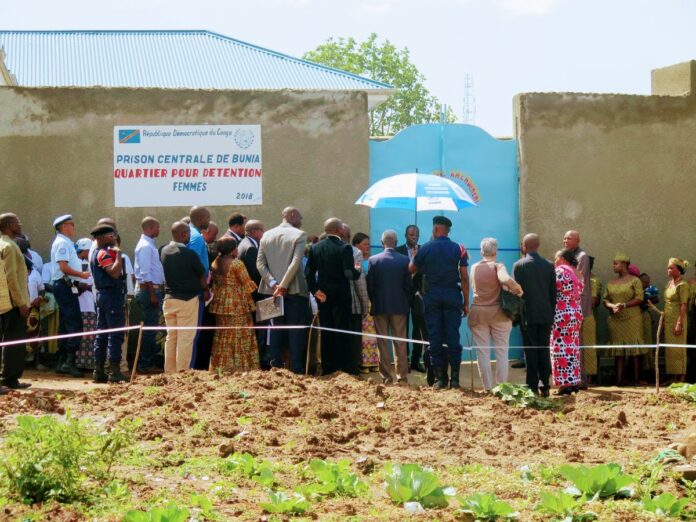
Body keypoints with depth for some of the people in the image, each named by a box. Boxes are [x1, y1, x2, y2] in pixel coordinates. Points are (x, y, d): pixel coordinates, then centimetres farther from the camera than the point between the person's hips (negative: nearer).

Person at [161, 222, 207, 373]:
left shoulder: (163, 251, 4)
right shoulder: (189, 254, -14)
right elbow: (202, 276, -4)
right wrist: (205, 290, 14)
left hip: (169, 298, 6)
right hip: (187, 299, -6)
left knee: (171, 336, 12)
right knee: (185, 338, -2)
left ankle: (169, 371, 15)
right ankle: (182, 372, -3)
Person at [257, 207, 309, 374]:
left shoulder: (267, 235, 9)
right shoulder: (299, 235, -6)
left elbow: (260, 263, 1)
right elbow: (295, 263, -16)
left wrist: (273, 283, -6)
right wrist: (283, 286, -16)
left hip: (273, 290, 5)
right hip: (294, 290, -5)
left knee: (277, 329, 11)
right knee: (296, 331, -1)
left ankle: (275, 366, 9)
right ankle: (296, 369, -4)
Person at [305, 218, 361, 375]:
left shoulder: (315, 247, 4)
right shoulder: (344, 248, -13)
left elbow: (308, 272, 0)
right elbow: (350, 273, -19)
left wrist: (315, 290, 3)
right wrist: (358, 271, 1)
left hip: (323, 296, 5)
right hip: (341, 296, -5)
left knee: (326, 333, 10)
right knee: (342, 332, 0)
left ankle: (328, 369, 12)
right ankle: (345, 368, -1)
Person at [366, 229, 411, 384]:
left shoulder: (373, 260, -6)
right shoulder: (404, 260, -6)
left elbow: (369, 286, -2)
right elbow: (408, 285, -1)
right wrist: (407, 304, 11)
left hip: (379, 306, 0)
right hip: (399, 307, 0)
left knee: (383, 343, 5)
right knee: (400, 342, 6)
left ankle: (386, 375, 3)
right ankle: (402, 375, 6)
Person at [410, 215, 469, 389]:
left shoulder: (426, 248, -1)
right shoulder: (458, 249, 1)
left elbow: (411, 269, 8)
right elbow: (464, 277, -2)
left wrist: (414, 256, 28)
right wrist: (466, 302, 2)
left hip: (432, 297, -1)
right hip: (453, 297, 1)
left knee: (435, 337, 3)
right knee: (453, 336, 2)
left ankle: (440, 377, 2)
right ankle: (454, 377, -1)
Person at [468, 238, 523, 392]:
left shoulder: (474, 268, 3)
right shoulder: (498, 266, -8)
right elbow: (506, 280, -27)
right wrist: (517, 289, -12)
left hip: (478, 313, 2)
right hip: (498, 313, -2)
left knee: (483, 352, 6)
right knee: (501, 352, 6)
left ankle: (488, 387, 5)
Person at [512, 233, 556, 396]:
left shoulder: (519, 265, -6)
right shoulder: (549, 265, 5)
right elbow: (553, 291, 7)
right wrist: (551, 312, 13)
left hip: (528, 315, -3)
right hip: (546, 315, 3)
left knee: (531, 351, -1)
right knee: (544, 350, 7)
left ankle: (533, 387, -3)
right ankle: (545, 386, 6)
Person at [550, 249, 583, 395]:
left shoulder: (561, 271, -10)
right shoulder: (575, 273, 16)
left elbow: (554, 289, -15)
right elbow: (579, 294, 16)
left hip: (562, 314, -9)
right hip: (576, 313, 9)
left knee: (561, 348, -6)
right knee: (573, 348, 11)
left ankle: (566, 383, -10)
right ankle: (574, 381, 12)